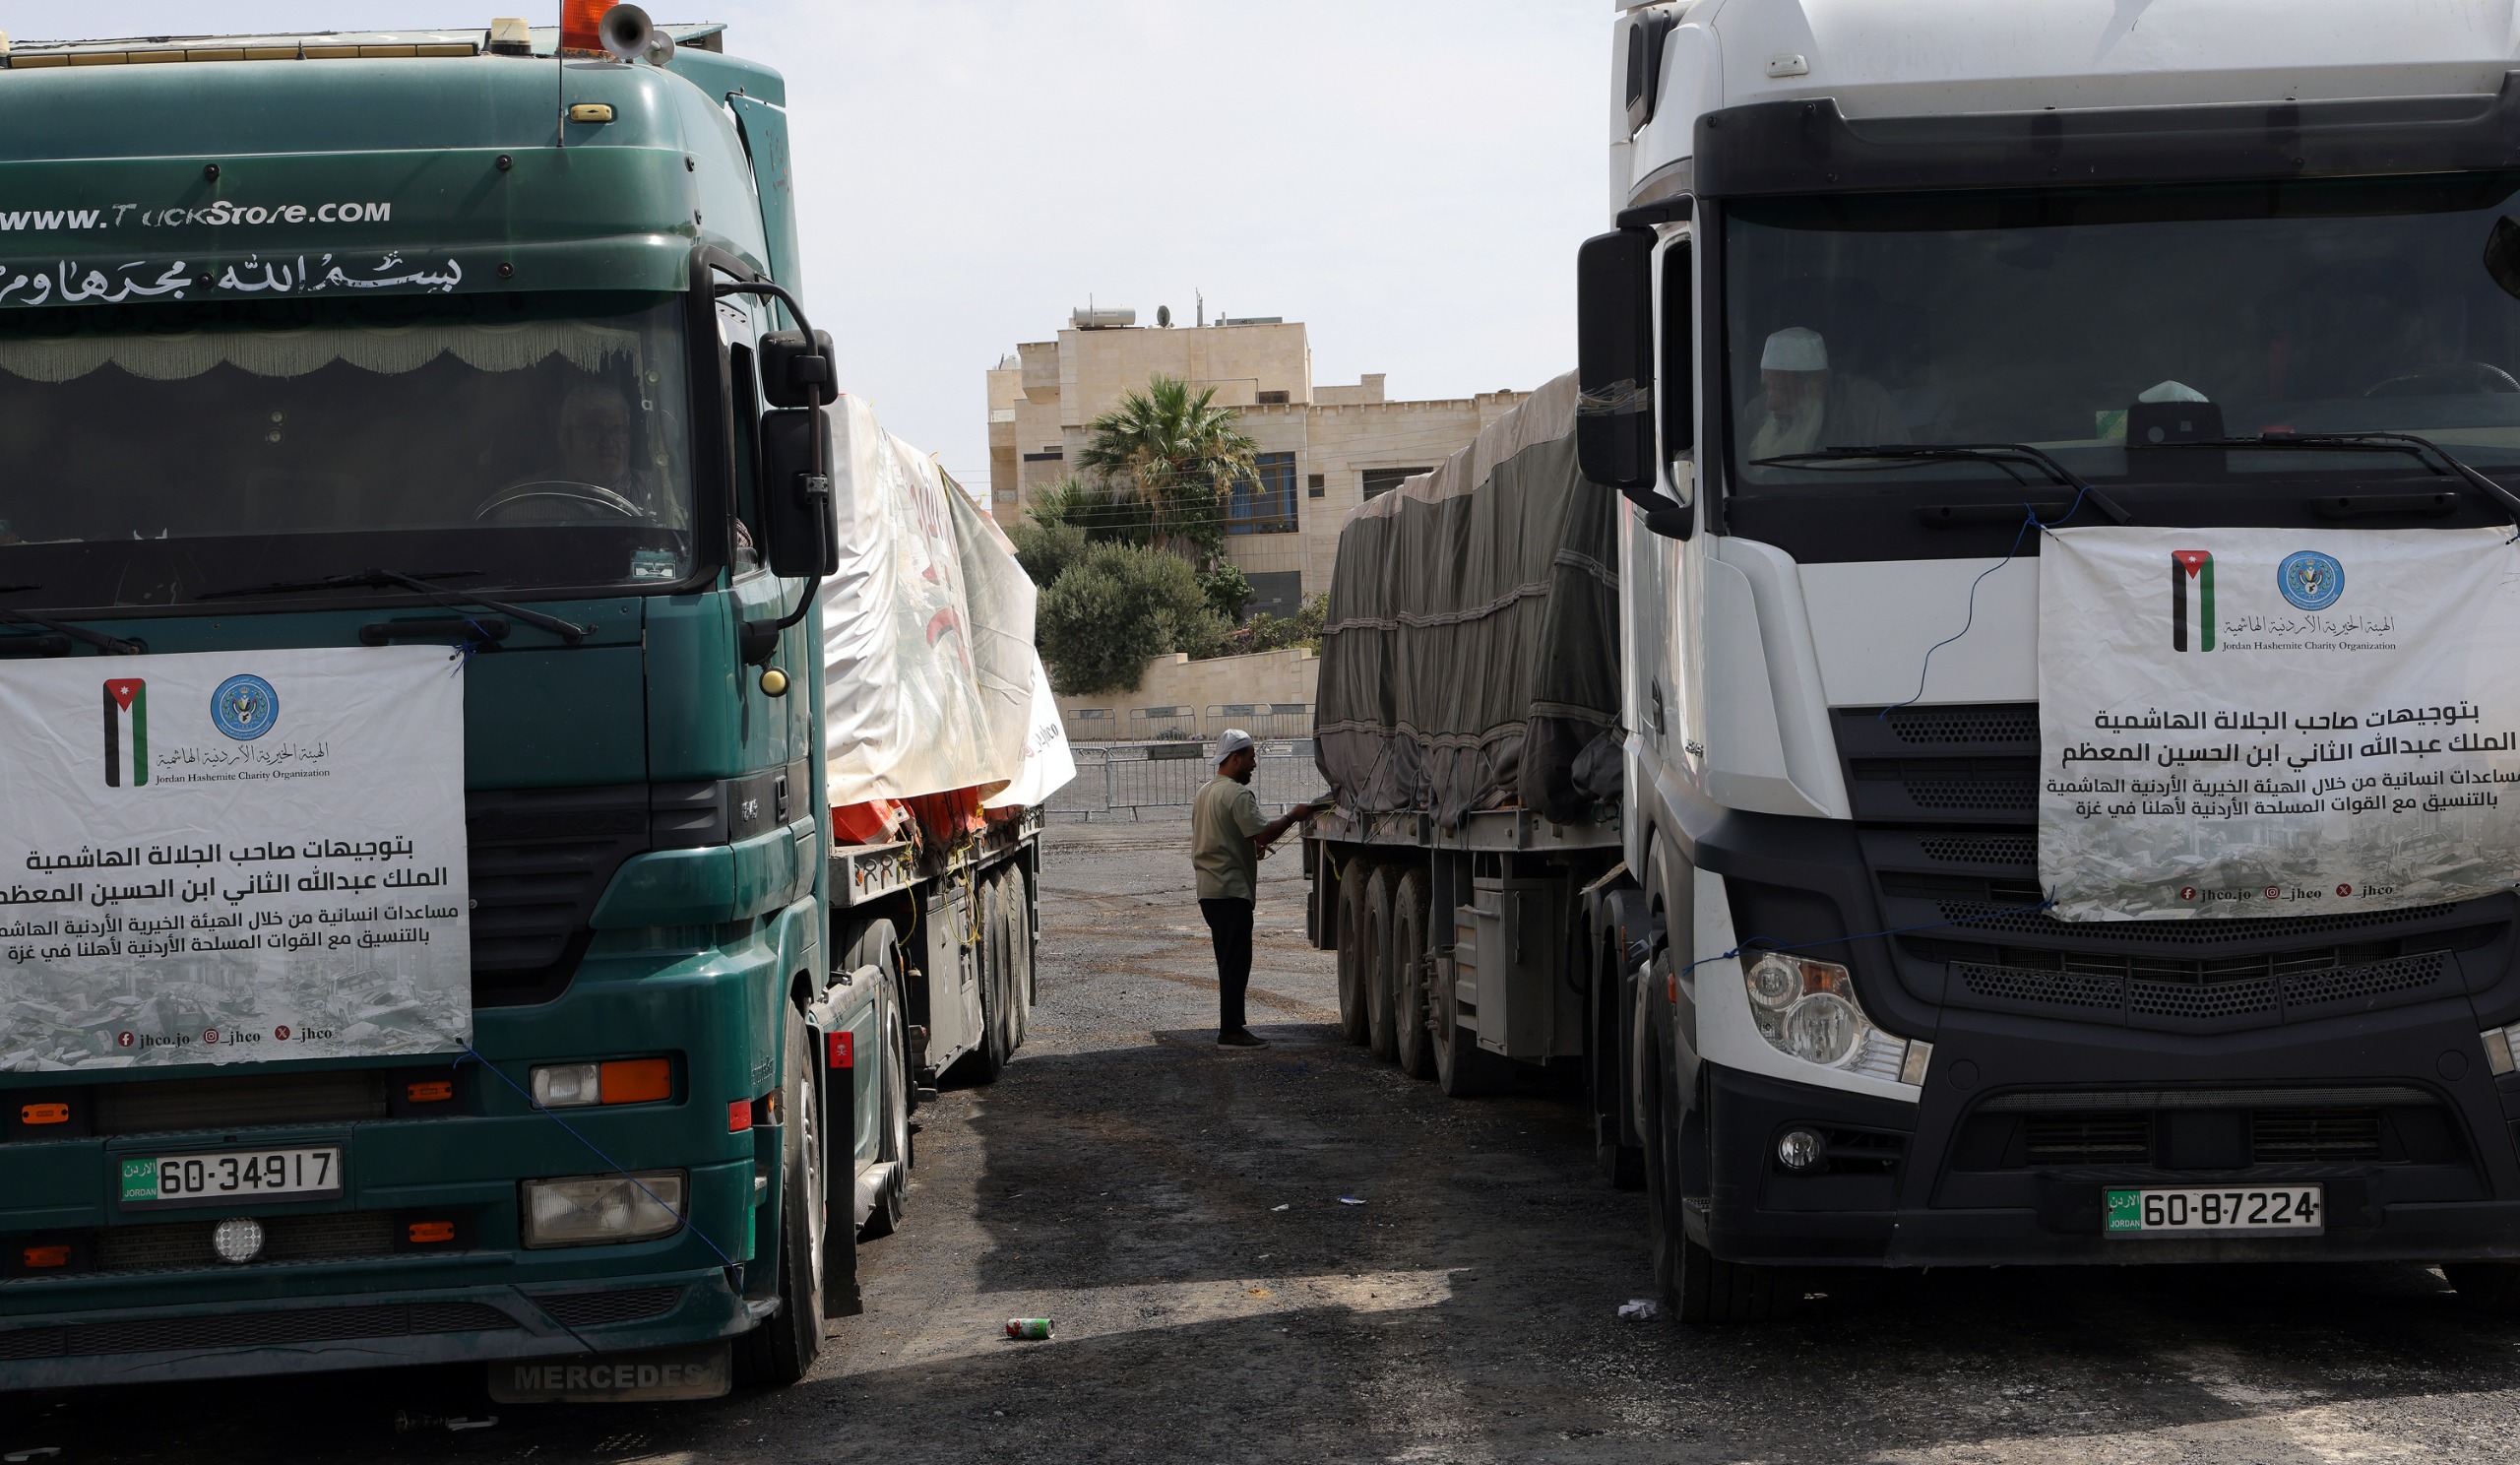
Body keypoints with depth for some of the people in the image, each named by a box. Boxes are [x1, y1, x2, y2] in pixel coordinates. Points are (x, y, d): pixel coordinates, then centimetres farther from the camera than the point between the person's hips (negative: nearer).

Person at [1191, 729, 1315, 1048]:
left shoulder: (1204, 793, 17)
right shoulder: (1237, 794, -15)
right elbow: (1262, 834, -22)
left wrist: (1251, 847, 21)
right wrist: (1293, 816, -9)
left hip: (1209, 889, 10)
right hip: (1231, 890, -10)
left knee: (1230, 961, 15)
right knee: (1236, 961, -7)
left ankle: (1230, 1026, 19)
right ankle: (1231, 1031, -8)